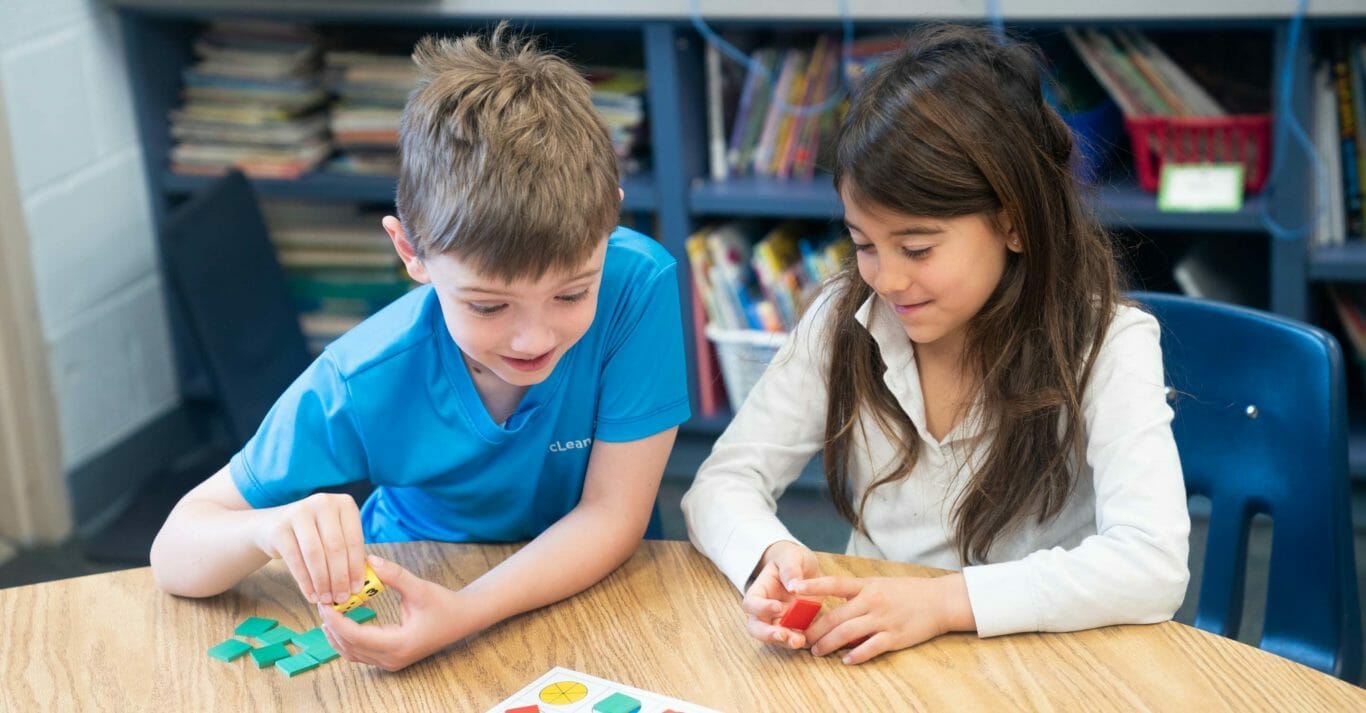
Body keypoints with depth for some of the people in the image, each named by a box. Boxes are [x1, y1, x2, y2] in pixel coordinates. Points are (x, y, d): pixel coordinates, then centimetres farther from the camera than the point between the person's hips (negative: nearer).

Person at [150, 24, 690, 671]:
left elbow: (611, 515, -20)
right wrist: (272, 529, -41)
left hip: (590, 587, 0)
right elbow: (173, 557, -17)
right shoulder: (362, 384, -25)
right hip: (406, 588, 0)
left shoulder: (638, 285, -25)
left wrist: (464, 613, -36)